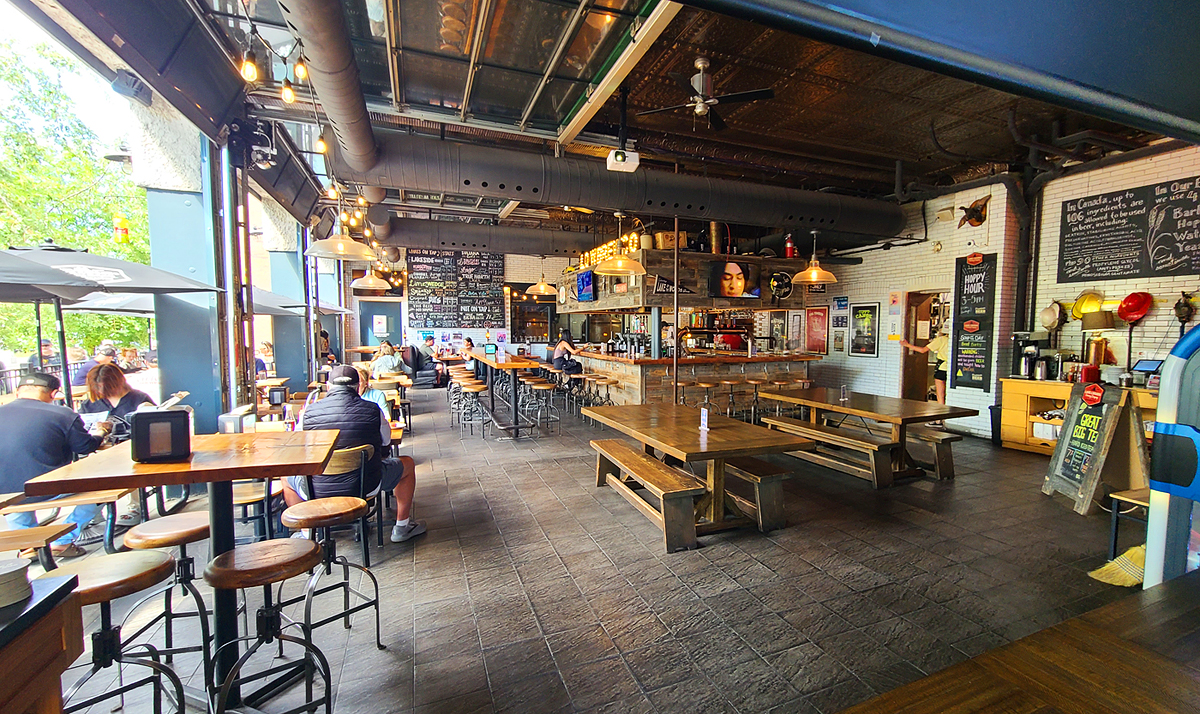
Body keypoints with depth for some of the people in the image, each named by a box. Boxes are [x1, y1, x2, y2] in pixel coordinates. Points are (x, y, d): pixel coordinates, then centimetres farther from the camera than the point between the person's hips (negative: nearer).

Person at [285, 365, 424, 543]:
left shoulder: (309, 412, -6)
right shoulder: (372, 409, -11)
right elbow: (386, 440, 7)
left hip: (318, 492, 2)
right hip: (366, 487, -2)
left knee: (287, 477, 33)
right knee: (408, 464, 23)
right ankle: (401, 527, 29)